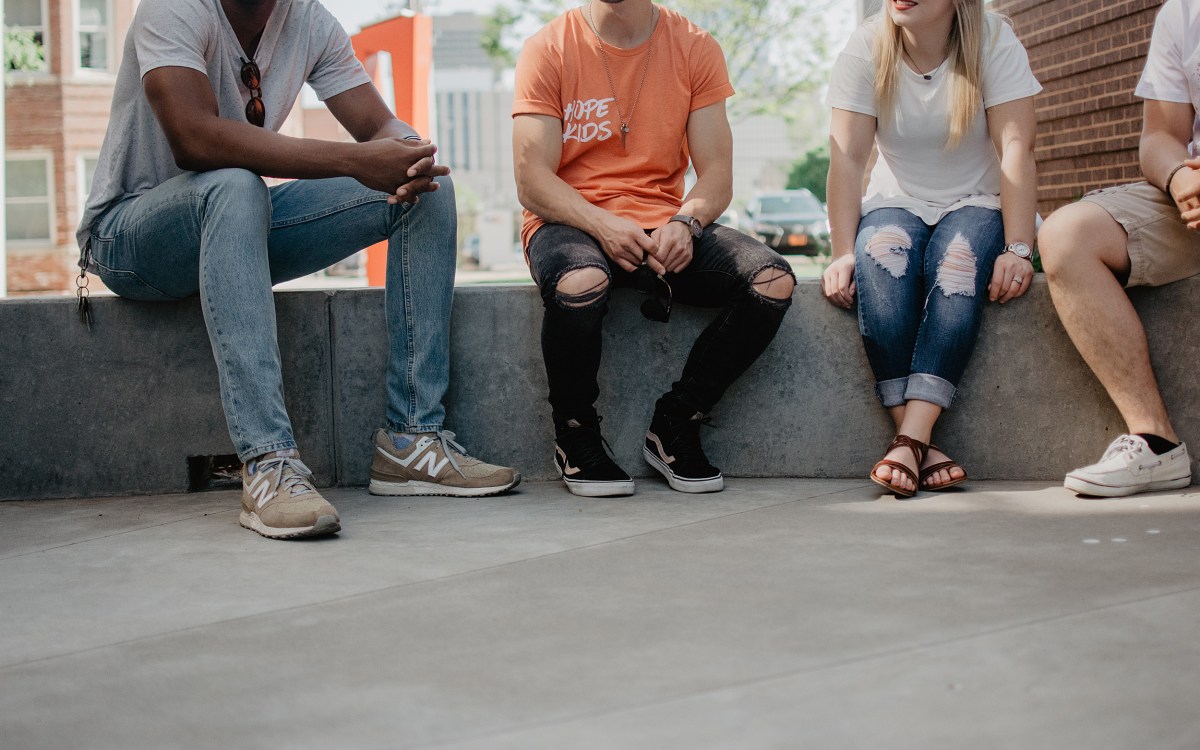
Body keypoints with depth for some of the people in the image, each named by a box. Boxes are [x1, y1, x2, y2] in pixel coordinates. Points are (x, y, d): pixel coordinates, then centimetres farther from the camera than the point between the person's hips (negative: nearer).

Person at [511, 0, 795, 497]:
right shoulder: (548, 50, -2)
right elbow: (531, 182, -9)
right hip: (570, 223, -3)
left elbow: (716, 174, 1)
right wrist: (602, 224, -26)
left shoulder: (695, 49, 6)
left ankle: (673, 424, -5)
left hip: (664, 226, 3)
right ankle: (575, 436, -10)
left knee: (773, 282, -22)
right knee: (580, 283, -38)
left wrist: (685, 222, -21)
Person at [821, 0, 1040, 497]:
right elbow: (847, 157, -13)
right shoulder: (865, 49, -6)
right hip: (897, 205, 1)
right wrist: (842, 252, -23)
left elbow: (1016, 148, -17)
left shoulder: (993, 41, -10)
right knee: (880, 255, -33)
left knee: (958, 261, -35)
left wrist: (1018, 250, -26)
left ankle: (910, 441, -41)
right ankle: (919, 447, -37)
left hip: (976, 206, -1)